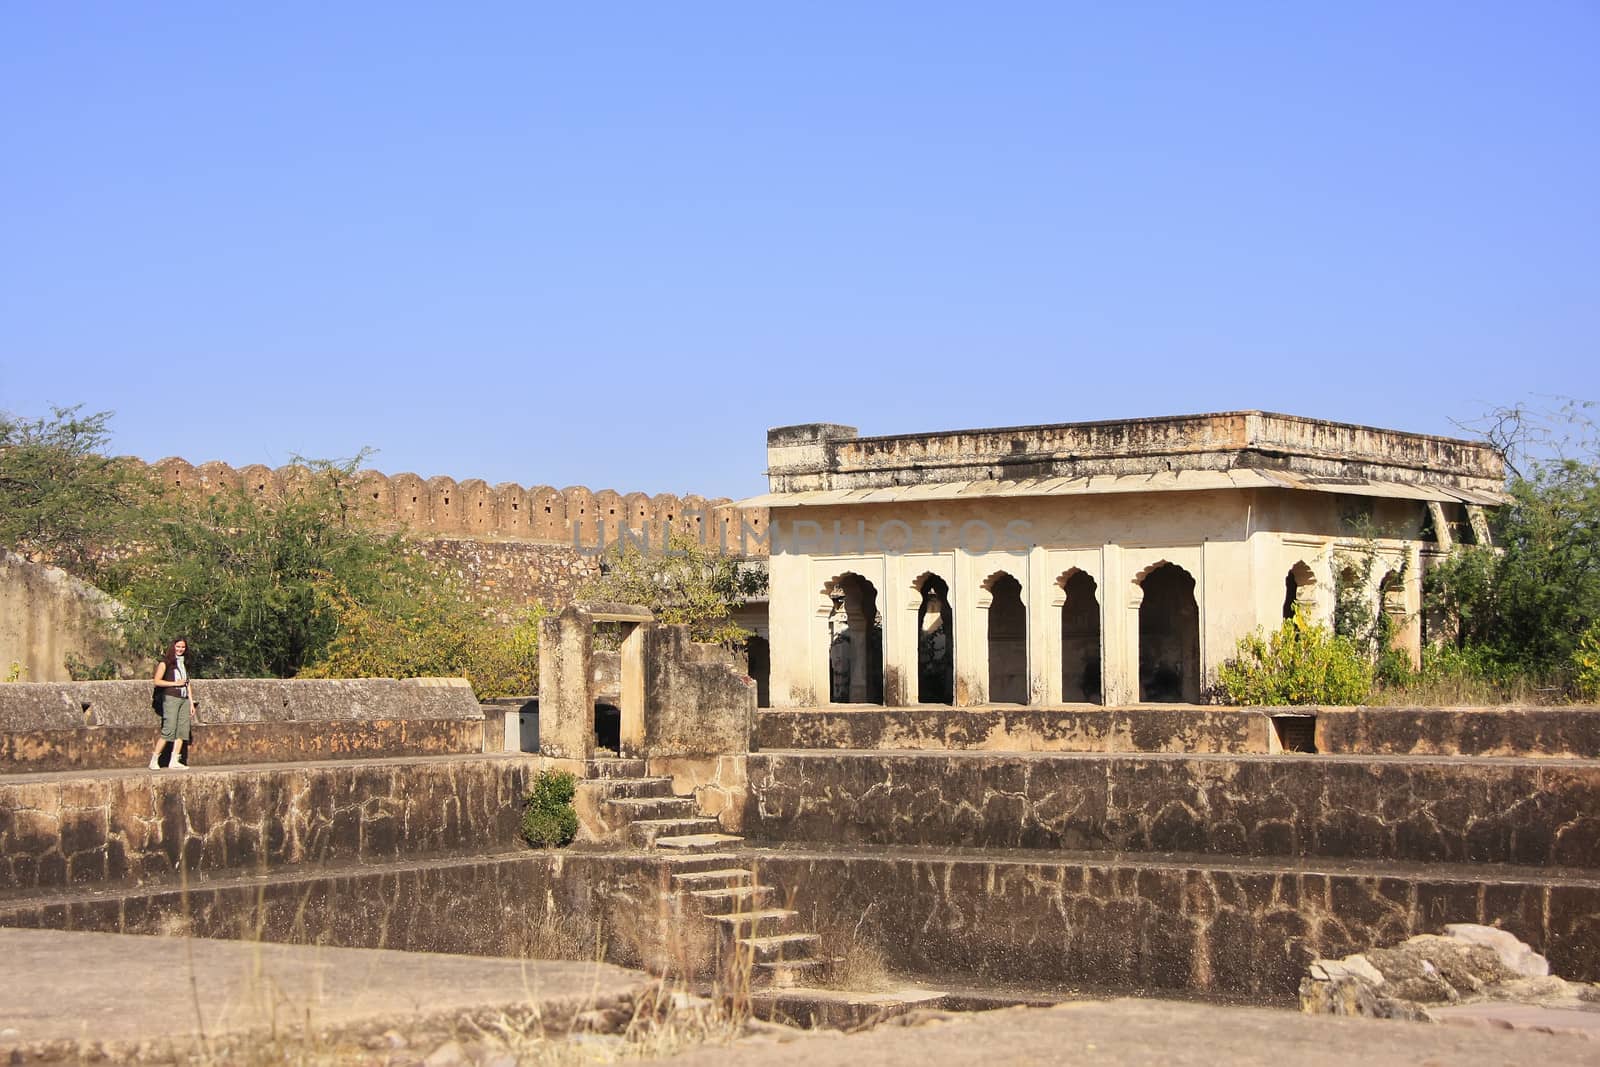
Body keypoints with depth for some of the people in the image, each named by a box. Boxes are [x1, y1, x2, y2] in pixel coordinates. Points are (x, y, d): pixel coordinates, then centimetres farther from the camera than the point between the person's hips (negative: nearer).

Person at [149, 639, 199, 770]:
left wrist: (191, 703, 17)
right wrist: (175, 683, -10)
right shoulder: (165, 662, 0)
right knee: (169, 730, -14)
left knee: (182, 731, -1)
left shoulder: (184, 664, 19)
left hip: (184, 700, 7)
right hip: (171, 698, -7)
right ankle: (154, 760, -8)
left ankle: (174, 762, -2)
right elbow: (157, 681, -6)